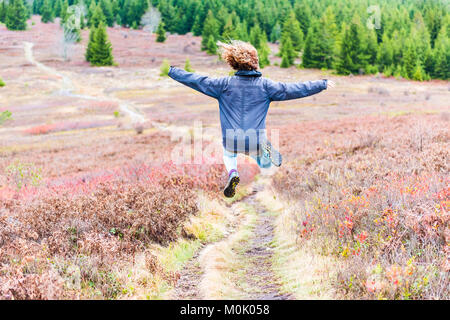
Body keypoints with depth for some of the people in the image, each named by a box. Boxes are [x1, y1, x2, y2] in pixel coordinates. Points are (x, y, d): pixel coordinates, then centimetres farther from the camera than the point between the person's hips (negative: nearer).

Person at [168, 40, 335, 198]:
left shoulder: (224, 84, -2)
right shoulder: (265, 85, -3)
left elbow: (197, 80, 4)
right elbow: (291, 90, -2)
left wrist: (171, 71, 17)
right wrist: (323, 84, 8)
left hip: (231, 140, 1)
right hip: (255, 142, -1)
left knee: (228, 154, 38)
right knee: (265, 165, 28)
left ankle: (232, 173, 3)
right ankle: (267, 151, -10)